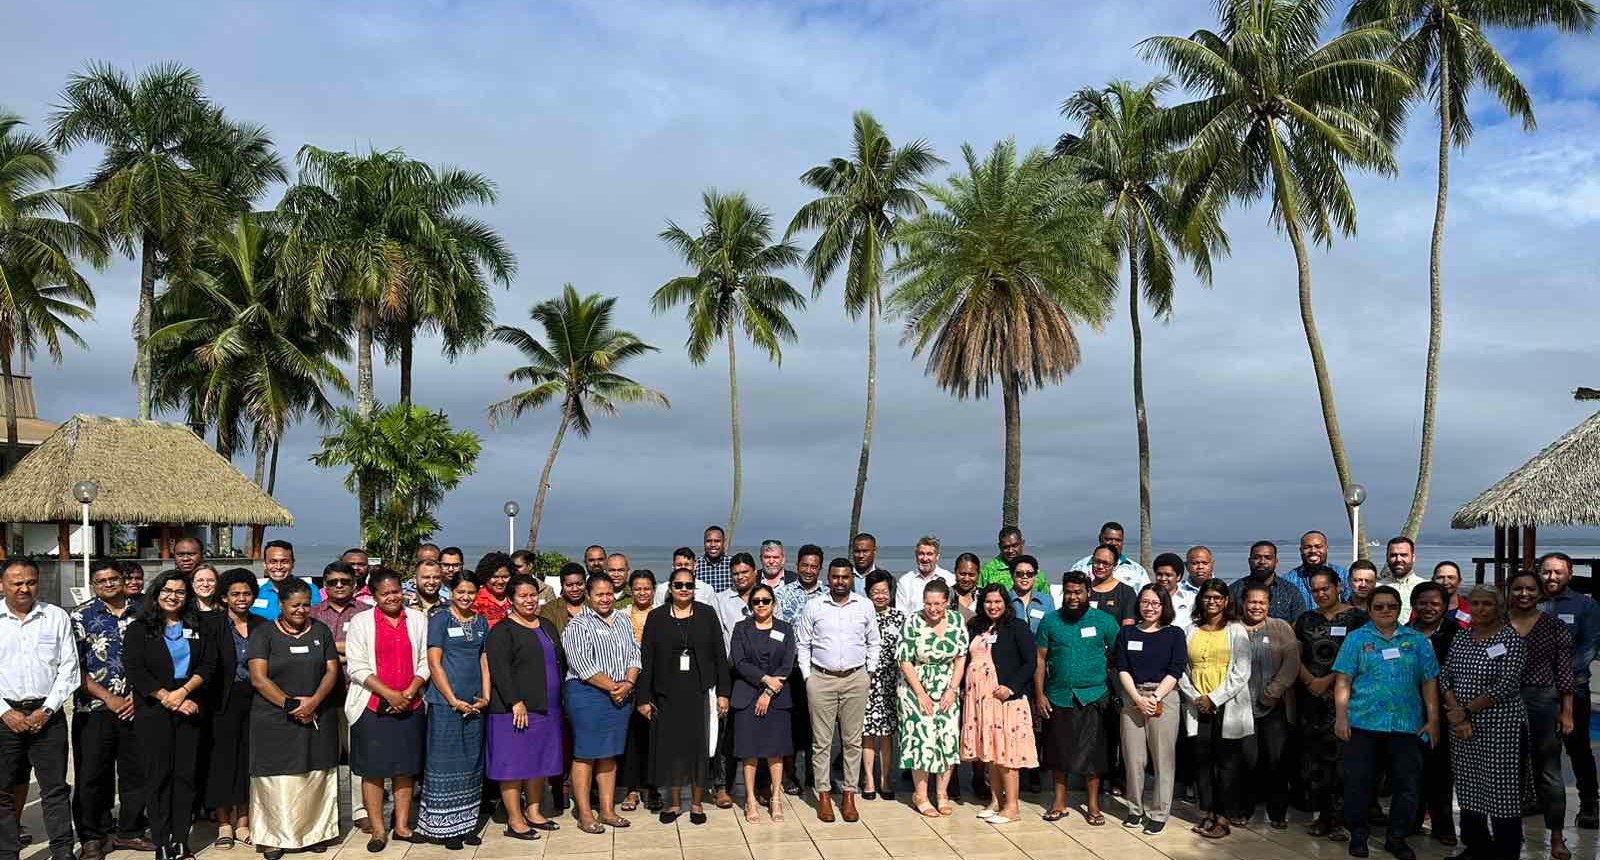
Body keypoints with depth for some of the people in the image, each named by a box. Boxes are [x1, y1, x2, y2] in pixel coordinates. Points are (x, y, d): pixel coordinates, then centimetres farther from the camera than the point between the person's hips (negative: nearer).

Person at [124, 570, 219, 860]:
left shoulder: (200, 629, 11)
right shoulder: (139, 629, 4)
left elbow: (208, 667, 2)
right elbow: (135, 671, -5)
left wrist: (183, 691, -13)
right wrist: (168, 698, -11)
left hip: (189, 710, 2)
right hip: (153, 712, -2)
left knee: (186, 775, 2)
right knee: (158, 775, 0)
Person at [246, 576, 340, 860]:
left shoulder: (321, 631, 8)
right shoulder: (263, 633, -1)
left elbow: (332, 671, 5)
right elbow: (258, 677, -8)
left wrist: (314, 701, -12)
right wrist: (290, 705, -13)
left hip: (318, 717, 3)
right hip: (274, 720, -2)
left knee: (315, 777, 4)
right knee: (277, 779, -2)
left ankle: (314, 831, 14)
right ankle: (274, 836, 8)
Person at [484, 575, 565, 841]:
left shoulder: (546, 626, 15)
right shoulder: (502, 630, -8)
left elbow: (560, 661, 21)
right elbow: (499, 669, -16)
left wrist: (558, 697, 14)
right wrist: (516, 702, -22)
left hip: (546, 707, 7)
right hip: (515, 708, -7)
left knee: (540, 760, 12)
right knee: (514, 762, -3)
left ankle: (533, 812, 23)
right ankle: (514, 821, 4)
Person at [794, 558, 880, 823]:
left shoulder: (865, 606, 5)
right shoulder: (813, 606, 2)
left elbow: (874, 643, 13)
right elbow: (802, 644, 7)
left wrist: (869, 673, 6)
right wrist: (807, 676, 2)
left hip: (856, 679, 1)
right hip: (821, 679, -1)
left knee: (853, 740, 4)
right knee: (821, 741, 2)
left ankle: (849, 794, 13)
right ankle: (823, 794, 10)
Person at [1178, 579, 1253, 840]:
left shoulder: (1236, 630, 1)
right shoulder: (1191, 631, 10)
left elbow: (1241, 673, -6)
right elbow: (1182, 670, 8)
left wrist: (1214, 698, -11)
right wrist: (1195, 697, -7)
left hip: (1227, 707, -3)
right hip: (1198, 708, 3)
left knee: (1227, 762, 0)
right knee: (1202, 761, 6)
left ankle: (1223, 818, 6)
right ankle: (1206, 814, 15)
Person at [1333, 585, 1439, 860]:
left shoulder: (1417, 641, 10)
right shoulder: (1356, 639, 5)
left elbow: (1429, 683, 10)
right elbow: (1343, 681, 0)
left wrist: (1432, 720, 4)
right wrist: (1341, 717, -8)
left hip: (1407, 724, 2)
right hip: (1363, 723, -2)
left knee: (1407, 784, 4)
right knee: (1358, 781, 1)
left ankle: (1397, 838, 20)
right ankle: (1358, 835, 16)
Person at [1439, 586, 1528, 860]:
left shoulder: (1511, 639, -8)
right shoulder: (1460, 639, 10)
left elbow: (1506, 686, -15)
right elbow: (1445, 678, 7)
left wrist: (1466, 710, -15)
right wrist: (1455, 711, -9)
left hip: (1500, 727, -6)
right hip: (1463, 727, 6)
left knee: (1501, 791, -1)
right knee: (1468, 787, 12)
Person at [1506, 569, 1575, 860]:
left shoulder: (1554, 626, -1)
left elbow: (1564, 672, -2)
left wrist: (1567, 712, -6)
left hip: (1545, 702, -2)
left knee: (1549, 773, 3)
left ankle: (1557, 836, 15)